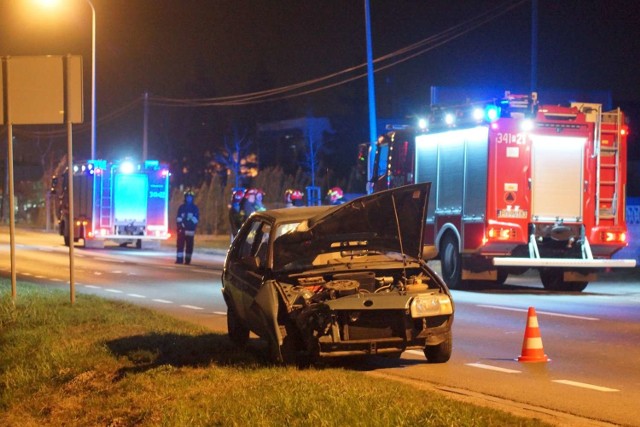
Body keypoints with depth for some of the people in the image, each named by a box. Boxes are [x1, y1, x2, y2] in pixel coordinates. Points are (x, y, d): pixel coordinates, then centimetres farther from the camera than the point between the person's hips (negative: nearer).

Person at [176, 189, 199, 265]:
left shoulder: (195, 208, 7)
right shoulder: (181, 207, 11)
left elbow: (196, 219, 1)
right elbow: (178, 218, 8)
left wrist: (193, 227, -10)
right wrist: (179, 226, -4)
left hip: (190, 230, -1)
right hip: (182, 229, 1)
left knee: (189, 245, -3)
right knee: (180, 244, -3)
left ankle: (187, 260, -1)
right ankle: (179, 259, -2)